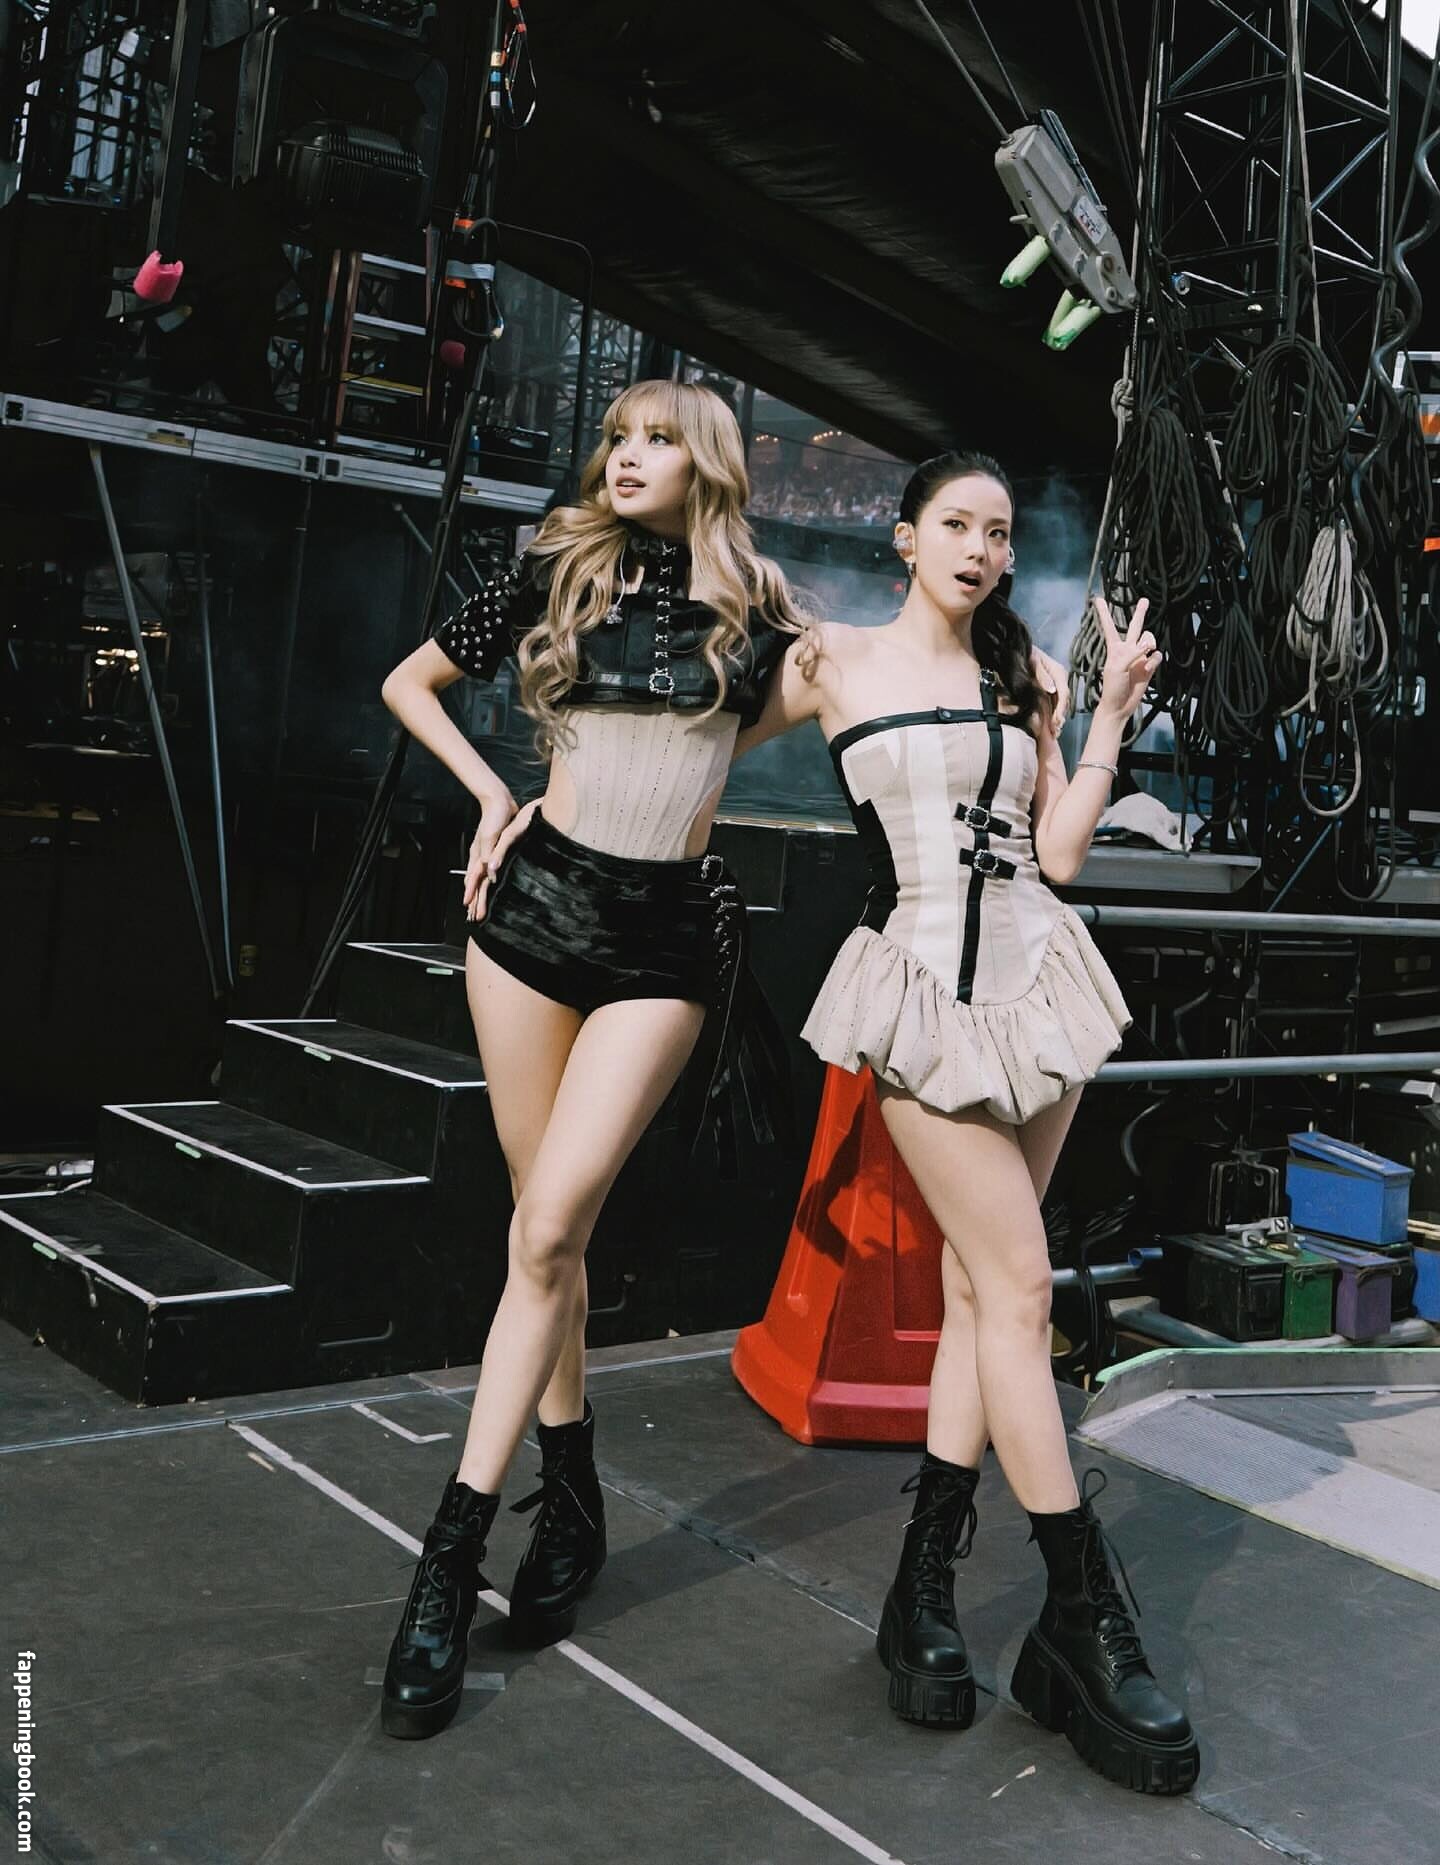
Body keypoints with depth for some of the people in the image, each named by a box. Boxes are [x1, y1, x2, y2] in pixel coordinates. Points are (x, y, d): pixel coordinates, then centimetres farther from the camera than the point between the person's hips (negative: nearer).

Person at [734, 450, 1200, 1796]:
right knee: (1018, 1285, -7)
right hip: (924, 975, -5)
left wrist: (1112, 714, 4)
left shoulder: (1018, 679, 14)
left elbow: (1059, 852, 10)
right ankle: (1087, 1630, 0)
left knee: (978, 1282, 5)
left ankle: (923, 1591, 16)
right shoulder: (833, 664, 3)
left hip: (1034, 968, 5)